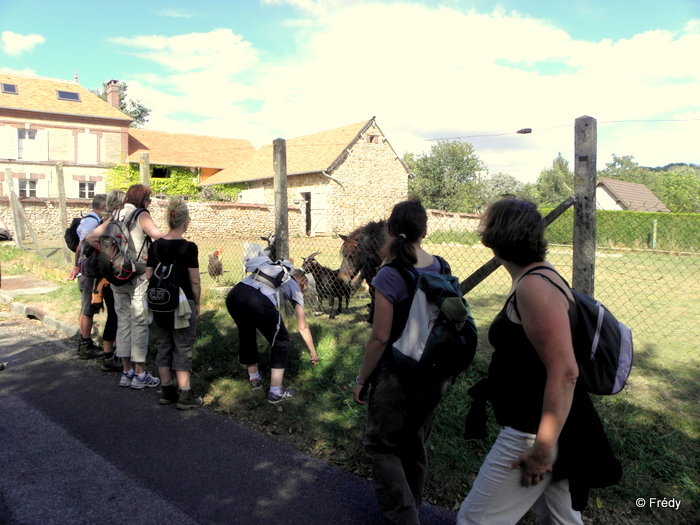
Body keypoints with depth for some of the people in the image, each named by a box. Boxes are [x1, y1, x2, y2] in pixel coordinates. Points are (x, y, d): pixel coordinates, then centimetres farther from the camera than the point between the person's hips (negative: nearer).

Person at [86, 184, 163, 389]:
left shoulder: (115, 216, 10)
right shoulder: (141, 215, -8)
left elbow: (91, 237, 10)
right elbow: (159, 237, -25)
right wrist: (151, 254, -11)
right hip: (138, 277, -6)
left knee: (123, 322, 13)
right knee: (140, 323, 1)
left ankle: (126, 372, 21)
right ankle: (139, 374, 8)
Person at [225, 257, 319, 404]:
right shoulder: (295, 287, 24)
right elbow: (303, 327, 29)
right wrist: (313, 353, 38)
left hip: (233, 295, 6)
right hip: (259, 303, -6)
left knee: (246, 335, 31)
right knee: (281, 343, 17)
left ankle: (254, 378, 50)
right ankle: (276, 393, 22)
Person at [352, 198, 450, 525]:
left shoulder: (390, 276, -21)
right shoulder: (441, 269, -3)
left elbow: (380, 337, -19)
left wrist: (362, 379, -8)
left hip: (396, 378, -7)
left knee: (382, 446, 13)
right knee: (415, 445, 25)